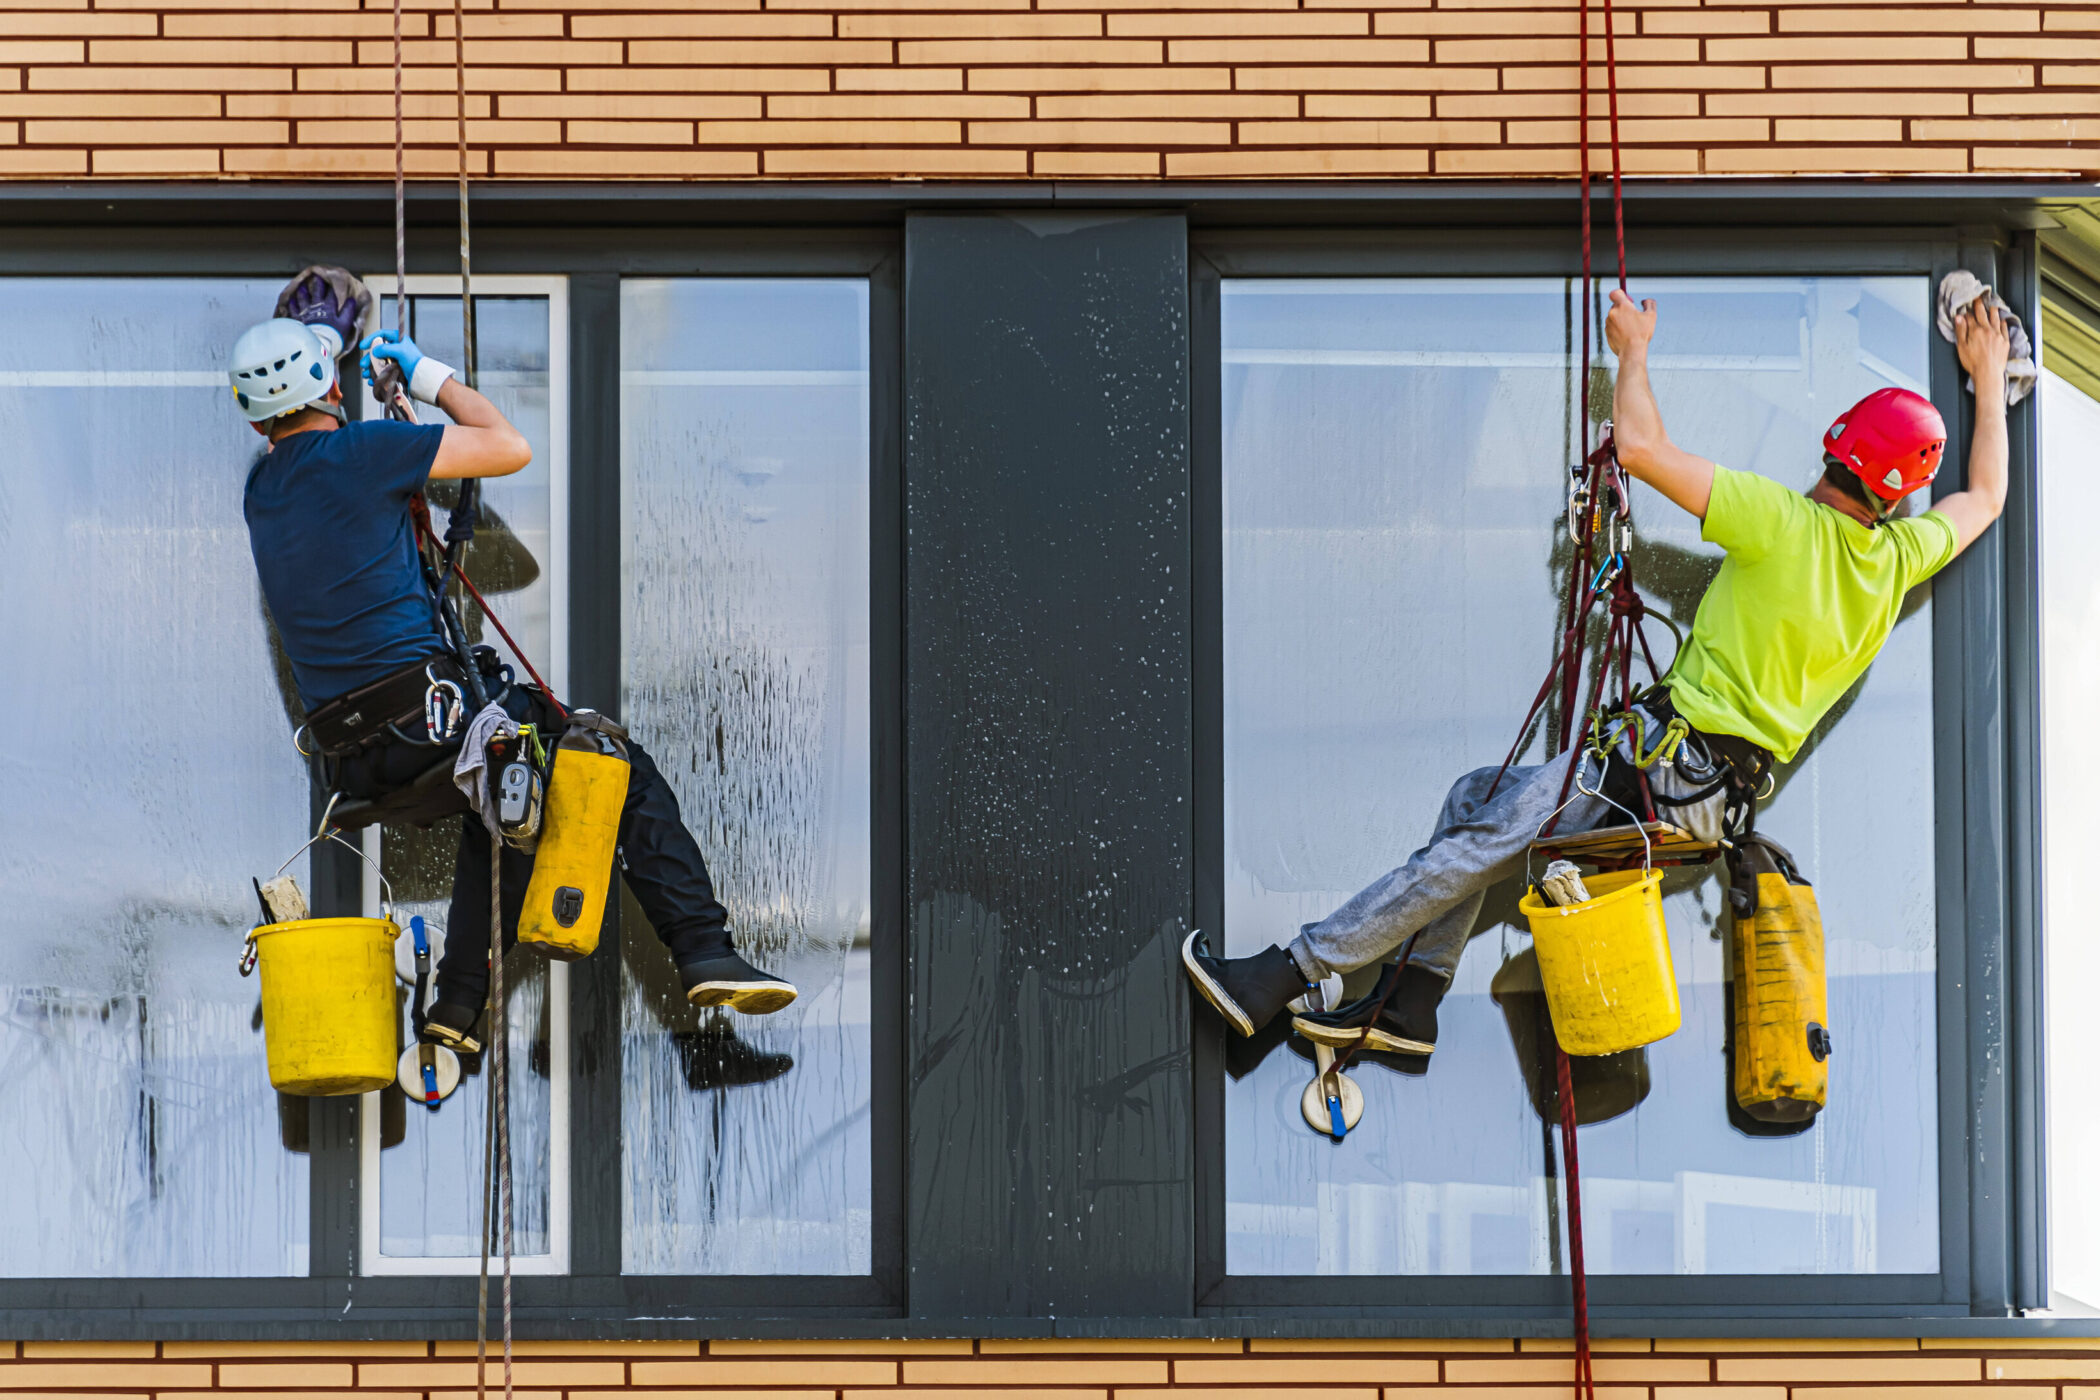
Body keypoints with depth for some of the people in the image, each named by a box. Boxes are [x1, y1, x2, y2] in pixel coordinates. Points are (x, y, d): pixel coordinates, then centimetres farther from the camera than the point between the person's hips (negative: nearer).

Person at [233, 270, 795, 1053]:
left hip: (351, 767, 8)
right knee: (621, 766, 6)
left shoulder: (260, 487, 12)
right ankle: (705, 954, -2)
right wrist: (430, 377, 8)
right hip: (426, 721, -7)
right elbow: (511, 449, -5)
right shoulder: (359, 452, -10)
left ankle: (458, 1008, 23)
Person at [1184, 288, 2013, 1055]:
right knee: (1474, 798, 14)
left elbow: (1640, 446, -16)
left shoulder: (1787, 524, -14)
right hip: (1720, 797, 8)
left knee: (1479, 842, -12)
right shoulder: (1899, 558, 6)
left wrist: (1633, 349, 2)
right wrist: (1989, 378, 38)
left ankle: (1285, 977, -16)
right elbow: (1984, 497, 28)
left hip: (1668, 762, -8)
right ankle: (1412, 999, 8)